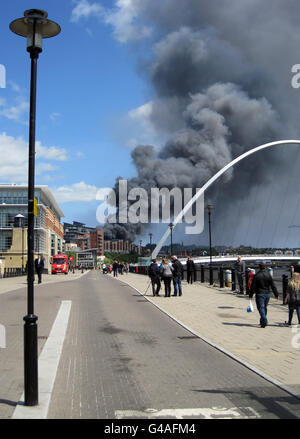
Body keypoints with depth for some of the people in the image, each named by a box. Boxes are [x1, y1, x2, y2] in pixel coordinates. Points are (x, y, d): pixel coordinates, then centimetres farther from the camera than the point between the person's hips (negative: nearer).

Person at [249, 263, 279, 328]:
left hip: (259, 294, -4)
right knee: (265, 307, 17)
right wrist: (276, 294, 8)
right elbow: (273, 286, 3)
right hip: (267, 294, 4)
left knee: (261, 308, -5)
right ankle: (262, 321, 27)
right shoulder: (268, 275, 2)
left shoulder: (256, 275, -7)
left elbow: (253, 286, -6)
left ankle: (264, 322, -18)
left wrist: (251, 295, 3)